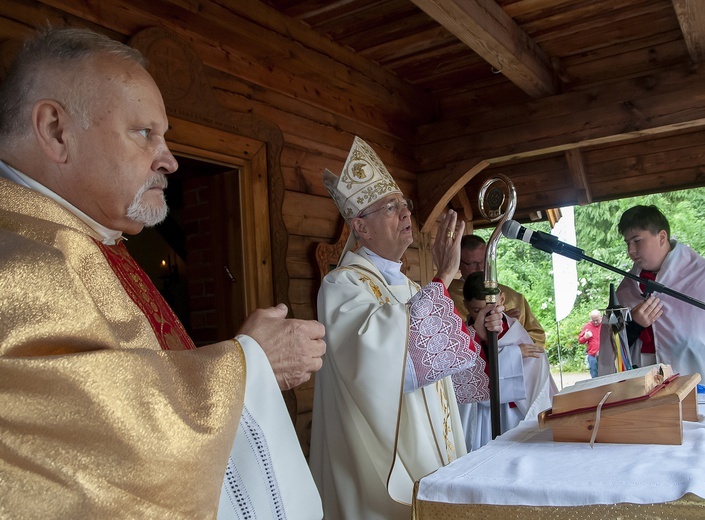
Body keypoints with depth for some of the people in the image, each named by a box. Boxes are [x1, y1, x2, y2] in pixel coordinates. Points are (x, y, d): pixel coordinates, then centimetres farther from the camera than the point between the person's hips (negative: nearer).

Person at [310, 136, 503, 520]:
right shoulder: (342, 285, -13)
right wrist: (443, 278, -26)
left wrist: (477, 334, -1)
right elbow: (387, 347, -31)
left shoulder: (408, 287, 13)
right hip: (385, 454, -8)